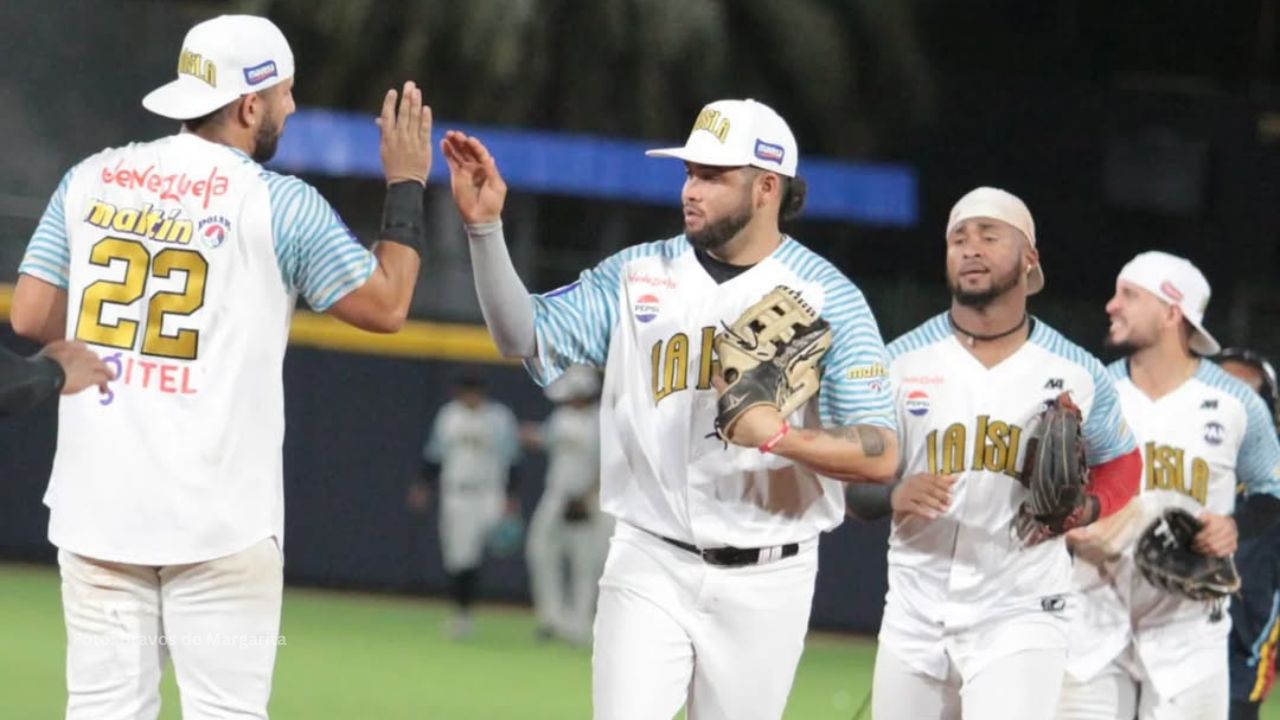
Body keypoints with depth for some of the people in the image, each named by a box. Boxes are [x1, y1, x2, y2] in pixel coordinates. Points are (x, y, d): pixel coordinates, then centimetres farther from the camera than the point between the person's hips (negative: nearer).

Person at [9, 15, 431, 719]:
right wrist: (406, 185, 13)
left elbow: (31, 316, 6)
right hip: (218, 521, -4)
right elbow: (385, 304, 3)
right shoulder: (280, 203, -5)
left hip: (97, 500, 4)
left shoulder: (90, 180, 7)